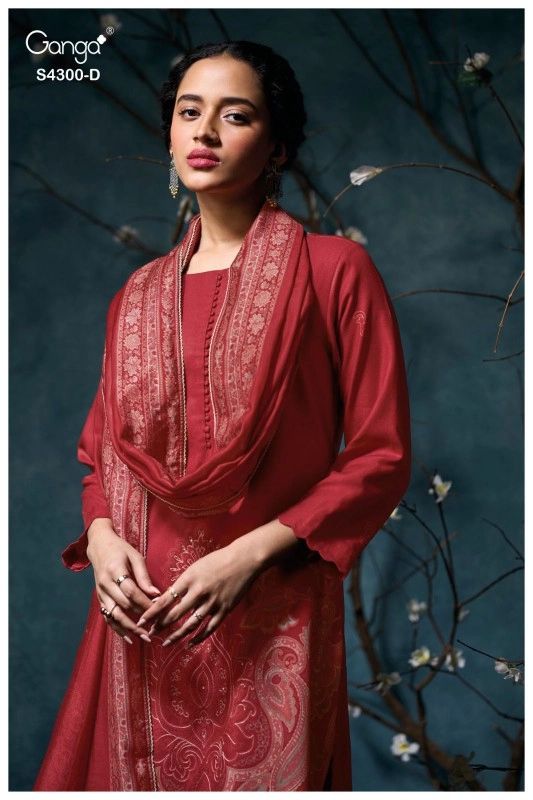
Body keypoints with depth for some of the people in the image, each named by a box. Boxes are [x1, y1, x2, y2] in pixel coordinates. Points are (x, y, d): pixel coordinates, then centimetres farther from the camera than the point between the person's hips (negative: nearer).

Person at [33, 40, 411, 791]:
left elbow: (381, 455, -7)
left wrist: (252, 553, -16)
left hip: (270, 622, -4)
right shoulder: (139, 294, 10)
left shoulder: (334, 271, -4)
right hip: (140, 618, 4)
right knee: (138, 776, 15)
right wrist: (100, 535, -5)